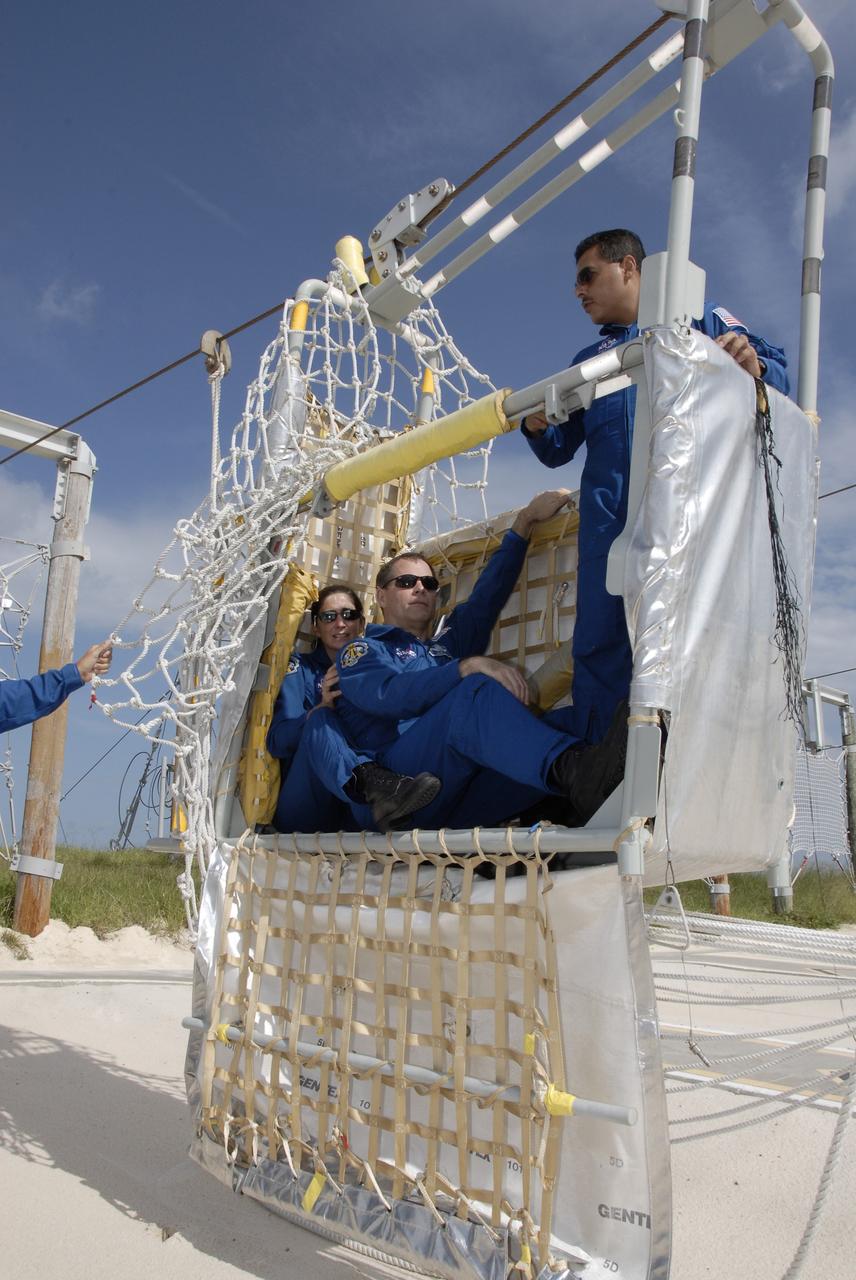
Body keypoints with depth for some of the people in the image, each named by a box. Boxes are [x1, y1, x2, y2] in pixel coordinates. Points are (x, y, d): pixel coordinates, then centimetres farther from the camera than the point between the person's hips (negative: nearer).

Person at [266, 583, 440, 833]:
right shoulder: (301, 667, 11)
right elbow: (277, 742, -3)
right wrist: (321, 709, -18)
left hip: (356, 813, 2)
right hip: (304, 810, -2)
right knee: (320, 720, -28)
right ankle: (371, 782, -55)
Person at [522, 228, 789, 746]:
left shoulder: (701, 320, 19)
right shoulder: (587, 361, 32)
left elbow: (779, 372, 7)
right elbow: (559, 450, 25)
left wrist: (753, 366, -17)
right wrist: (537, 426, 1)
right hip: (610, 514, 4)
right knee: (601, 647, -6)